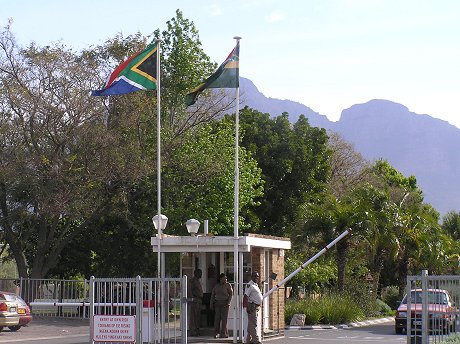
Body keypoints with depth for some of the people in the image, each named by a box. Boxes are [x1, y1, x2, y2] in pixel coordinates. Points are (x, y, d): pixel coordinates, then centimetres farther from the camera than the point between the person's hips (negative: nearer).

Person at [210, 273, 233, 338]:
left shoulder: (228, 285, 0)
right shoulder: (216, 286, 10)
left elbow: (231, 294, -1)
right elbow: (213, 295, 15)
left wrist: (228, 303, -10)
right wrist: (211, 304, 10)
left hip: (225, 303, -3)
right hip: (217, 303, 3)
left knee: (224, 318, -5)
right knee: (217, 318, -1)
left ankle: (223, 333, -2)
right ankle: (216, 333, 2)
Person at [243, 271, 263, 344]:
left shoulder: (256, 285, 19)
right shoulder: (250, 285, -11)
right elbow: (245, 297, -18)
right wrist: (248, 307, -25)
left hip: (257, 307, 10)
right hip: (252, 306, -10)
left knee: (251, 324, 12)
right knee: (253, 324, -10)